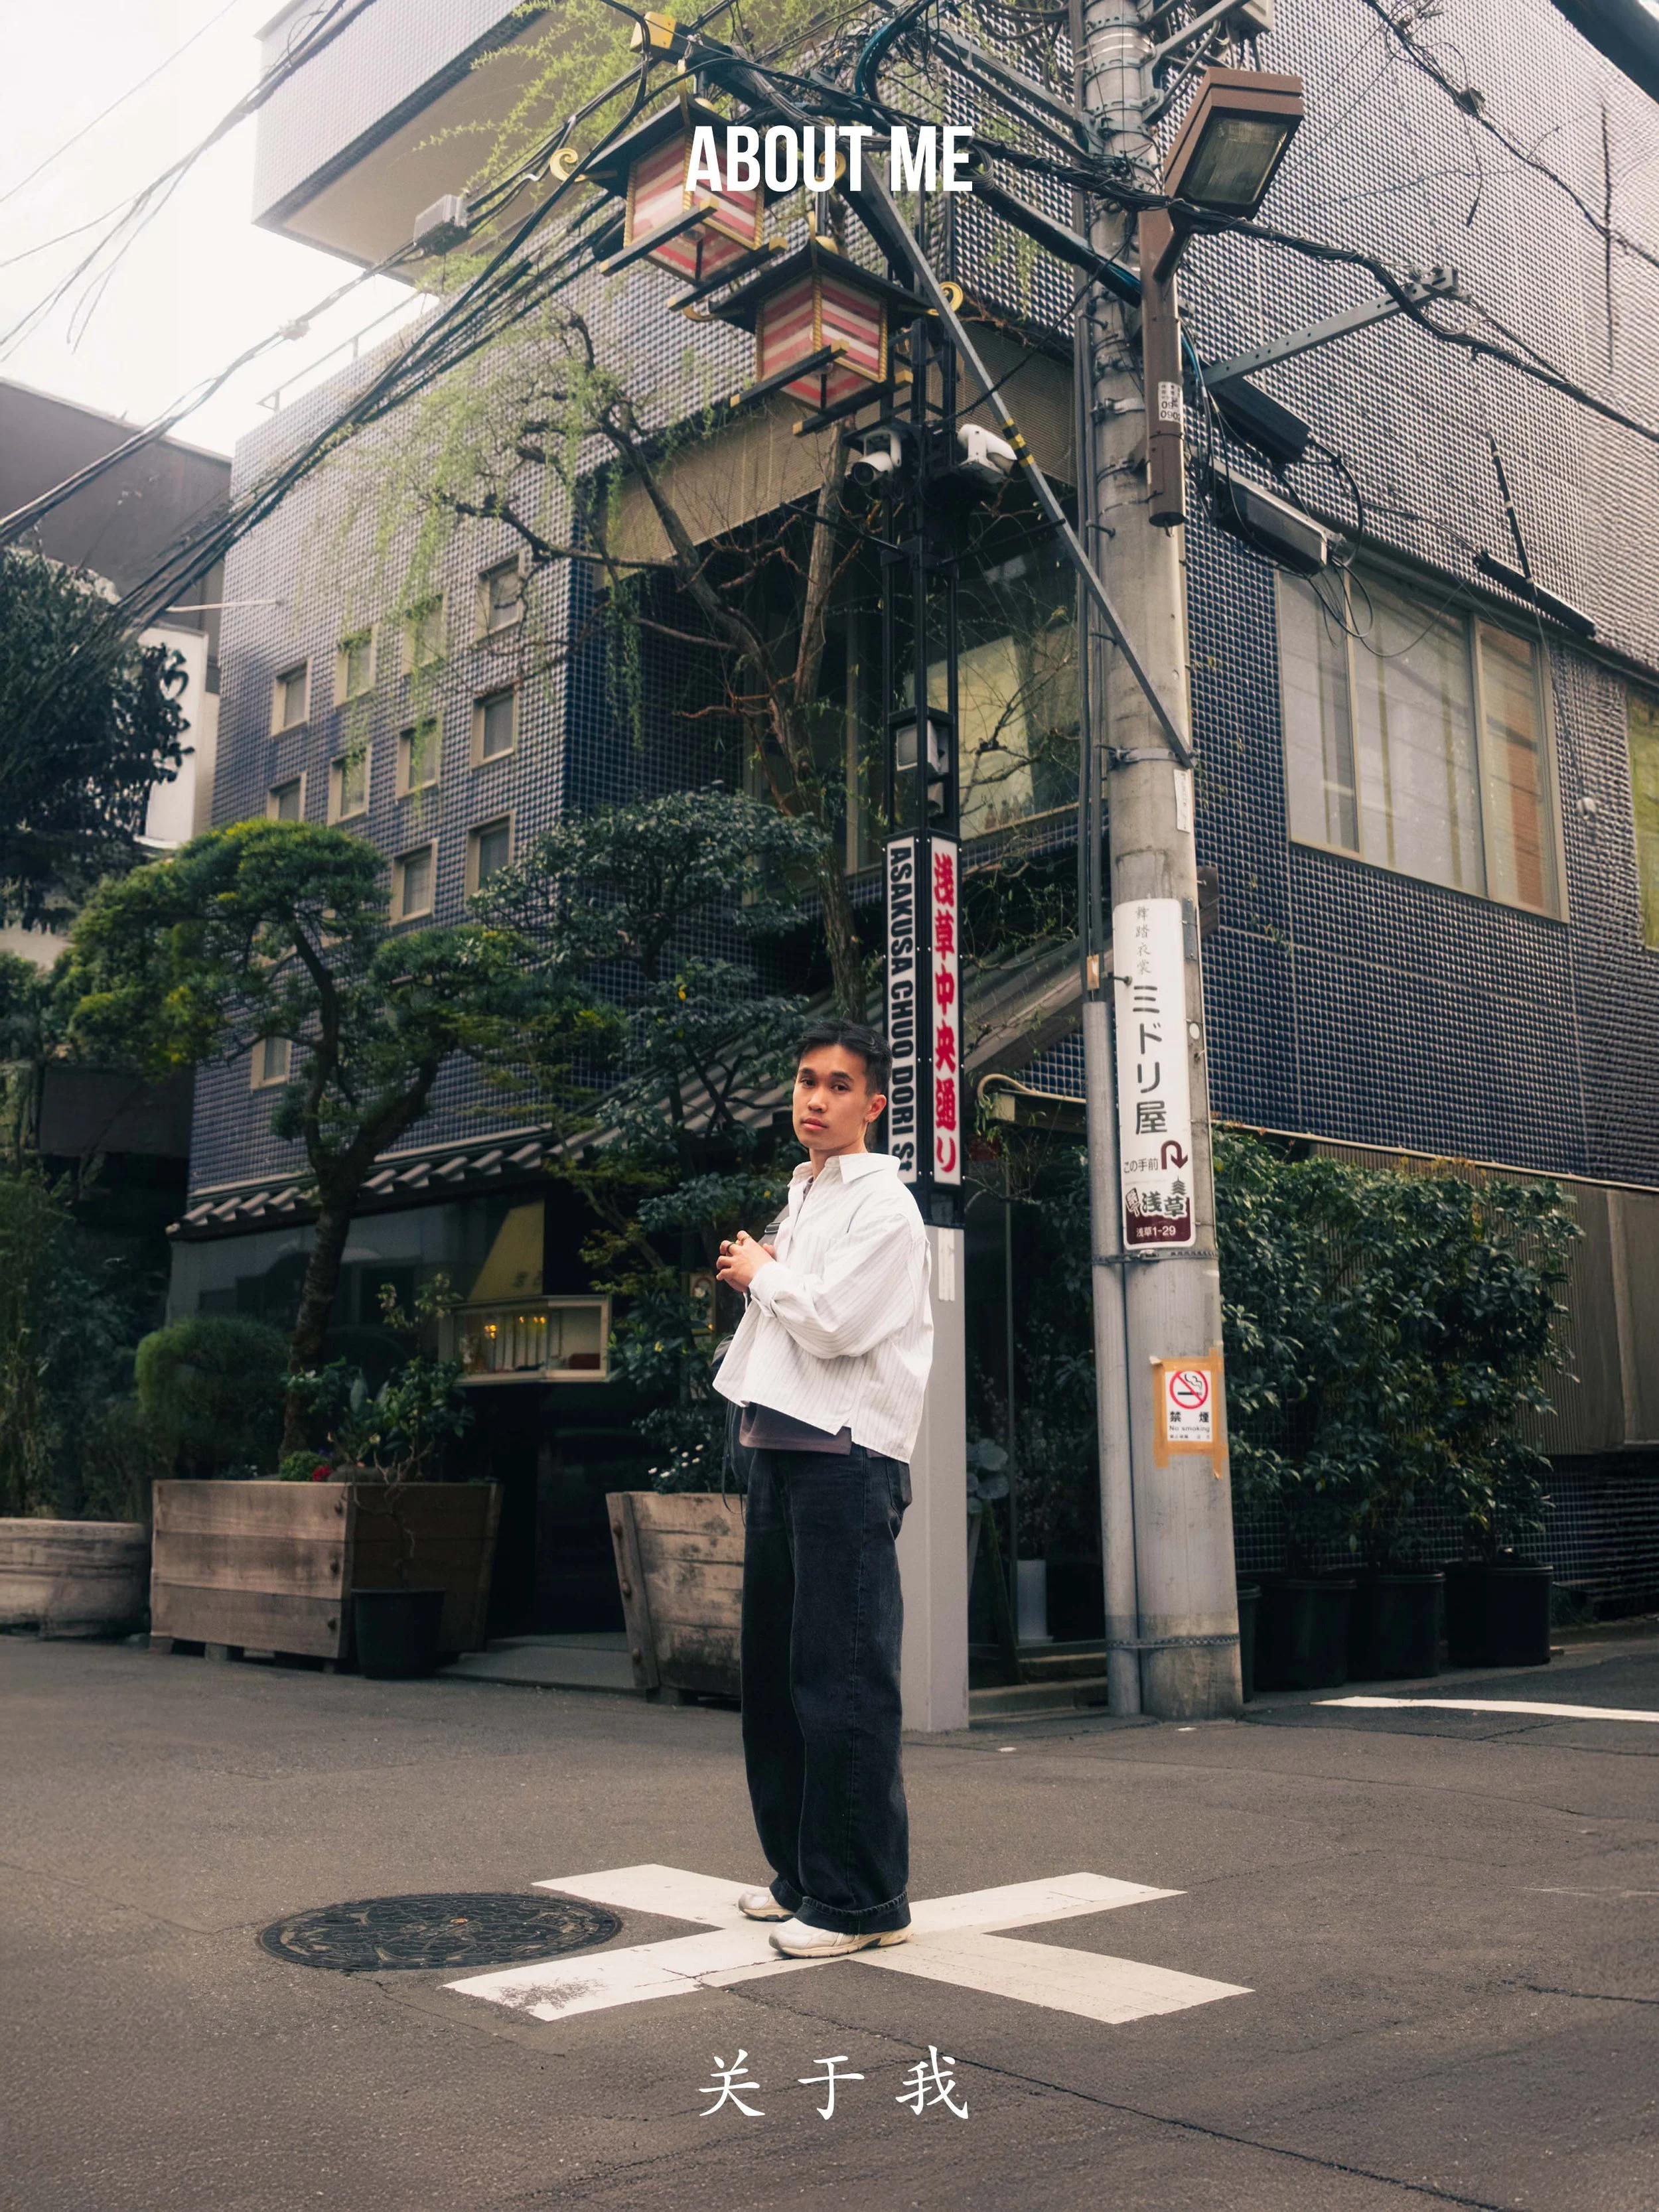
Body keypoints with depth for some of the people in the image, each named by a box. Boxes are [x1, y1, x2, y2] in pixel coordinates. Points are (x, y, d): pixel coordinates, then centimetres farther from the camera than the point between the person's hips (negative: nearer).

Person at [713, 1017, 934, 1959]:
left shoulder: (884, 1206, -7)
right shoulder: (801, 1199, 20)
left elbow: (831, 1321, -17)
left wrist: (764, 1272, -2)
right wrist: (758, 1276, 9)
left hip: (846, 1454, -9)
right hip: (779, 1447, 9)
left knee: (843, 1680, -8)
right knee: (775, 1670, 13)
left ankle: (863, 1898, 0)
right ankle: (802, 1873, 24)